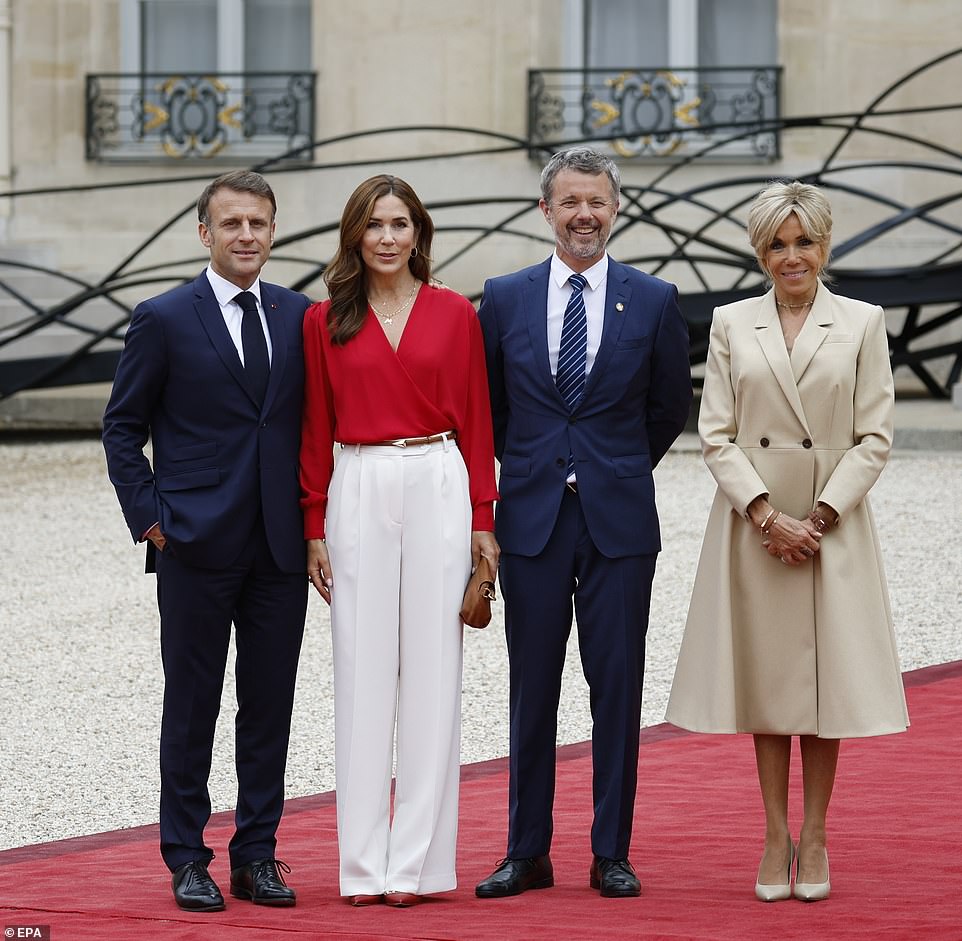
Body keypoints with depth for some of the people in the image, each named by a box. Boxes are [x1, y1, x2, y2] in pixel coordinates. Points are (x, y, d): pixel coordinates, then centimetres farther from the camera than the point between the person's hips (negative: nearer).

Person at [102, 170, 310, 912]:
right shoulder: (163, 320, -1)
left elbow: (313, 419, 14)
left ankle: (258, 854, 14)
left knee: (271, 704, 6)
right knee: (192, 704, 2)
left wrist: (312, 518, 4)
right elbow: (123, 427, 2)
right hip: (197, 544, -3)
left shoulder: (299, 317, 8)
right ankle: (188, 859, 9)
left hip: (280, 545, 3)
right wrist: (150, 516, -5)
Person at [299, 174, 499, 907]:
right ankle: (364, 864, 4)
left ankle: (418, 859, 3)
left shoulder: (455, 314, 6)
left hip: (438, 489, 0)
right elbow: (317, 430, 8)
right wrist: (315, 528, 3)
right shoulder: (325, 321, 6)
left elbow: (476, 421, 6)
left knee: (431, 668, 0)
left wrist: (483, 519, 1)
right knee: (362, 671, 1)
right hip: (358, 492, 0)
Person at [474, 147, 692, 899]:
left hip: (619, 519, -1)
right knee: (531, 688, 5)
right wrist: (529, 468, 12)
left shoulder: (654, 301, 2)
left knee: (618, 684, 2)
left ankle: (613, 855, 8)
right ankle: (528, 853, 11)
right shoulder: (505, 298, 4)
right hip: (532, 518, 1)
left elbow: (671, 406, 12)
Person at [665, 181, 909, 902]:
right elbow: (717, 436, 1)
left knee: (824, 675, 2)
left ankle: (814, 839, 12)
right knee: (765, 679, 5)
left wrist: (818, 516, -11)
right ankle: (777, 839, 12)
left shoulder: (863, 323, 2)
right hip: (753, 520, 1)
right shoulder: (731, 325, 5)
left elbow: (875, 439, -2)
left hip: (834, 522, -1)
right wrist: (767, 514, -11)